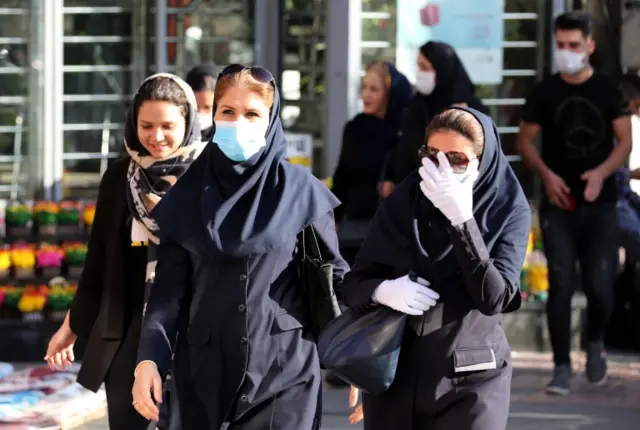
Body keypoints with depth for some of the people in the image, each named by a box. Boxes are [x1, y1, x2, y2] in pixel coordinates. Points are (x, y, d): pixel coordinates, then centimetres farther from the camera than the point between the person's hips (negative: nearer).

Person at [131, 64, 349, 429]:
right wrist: (149, 358, -9)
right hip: (206, 372, 2)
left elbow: (334, 277, 4)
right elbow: (170, 287, 3)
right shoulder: (189, 193, 4)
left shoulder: (300, 189, -1)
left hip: (283, 371, -2)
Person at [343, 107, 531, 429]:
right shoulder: (403, 201, 1)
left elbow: (493, 298, -17)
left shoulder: (508, 211, -4)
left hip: (469, 384, -2)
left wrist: (462, 219, -23)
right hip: (393, 377, 2)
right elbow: (352, 285, 4)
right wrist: (383, 290, -17)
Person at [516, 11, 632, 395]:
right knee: (561, 284, -5)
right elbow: (525, 140, 7)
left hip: (600, 204, 0)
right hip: (559, 204, 0)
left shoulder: (609, 90, 2)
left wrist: (602, 172, -16)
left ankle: (595, 342, 26)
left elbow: (624, 140, 2)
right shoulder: (545, 92, 3)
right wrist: (546, 174, -10)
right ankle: (562, 366, 0)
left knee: (600, 286, -4)